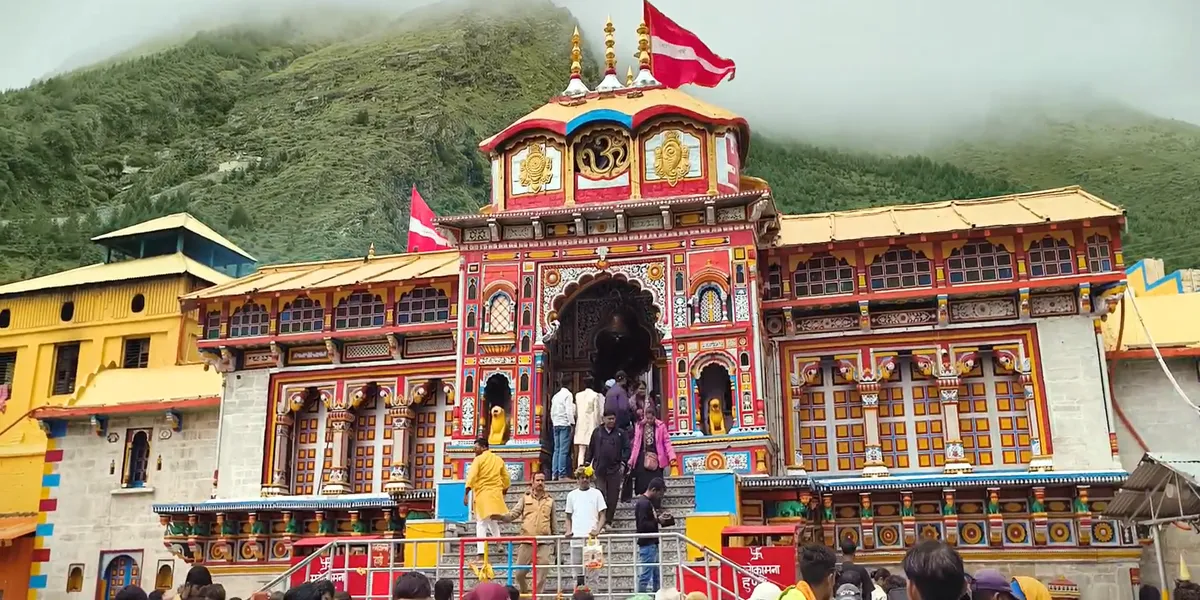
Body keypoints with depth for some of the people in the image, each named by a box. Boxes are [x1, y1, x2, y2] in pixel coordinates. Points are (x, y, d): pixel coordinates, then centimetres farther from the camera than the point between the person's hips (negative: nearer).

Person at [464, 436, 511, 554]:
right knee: (493, 522, 22)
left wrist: (466, 494, -15)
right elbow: (506, 479, 16)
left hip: (482, 494, -5)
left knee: (481, 523, -5)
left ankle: (481, 551, -15)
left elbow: (471, 477, -14)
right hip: (496, 494, 5)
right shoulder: (499, 460, 12)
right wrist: (503, 492, 28)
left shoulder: (478, 459, -4)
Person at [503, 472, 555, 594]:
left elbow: (553, 523, 15)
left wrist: (554, 542, 16)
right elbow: (513, 514, 0)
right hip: (526, 543, 0)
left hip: (544, 544, 0)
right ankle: (525, 593, 31)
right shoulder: (525, 498, 8)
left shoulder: (550, 500, 10)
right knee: (519, 574, 5)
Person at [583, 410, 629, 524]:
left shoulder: (620, 433, 7)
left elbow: (627, 449, 5)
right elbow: (591, 448, 11)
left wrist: (623, 463, -5)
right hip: (599, 469, 0)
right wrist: (587, 462, 6)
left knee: (613, 497, 3)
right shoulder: (597, 432, 9)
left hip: (615, 470, 0)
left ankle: (608, 521, 13)